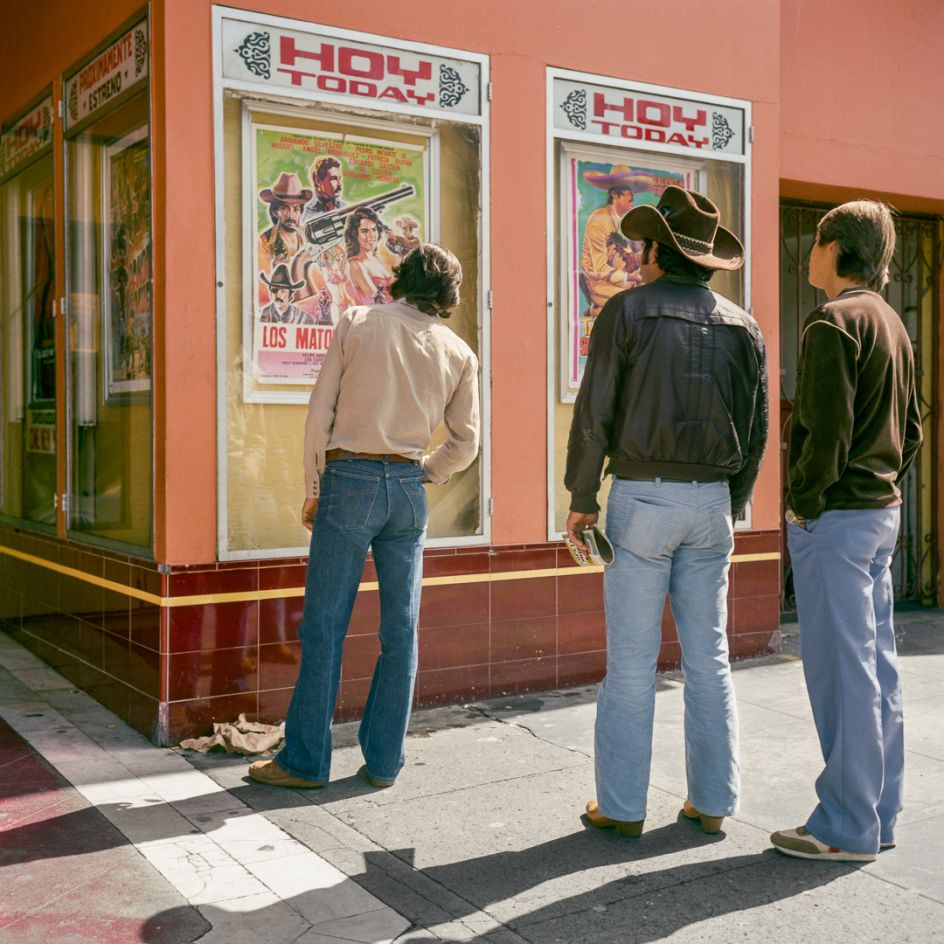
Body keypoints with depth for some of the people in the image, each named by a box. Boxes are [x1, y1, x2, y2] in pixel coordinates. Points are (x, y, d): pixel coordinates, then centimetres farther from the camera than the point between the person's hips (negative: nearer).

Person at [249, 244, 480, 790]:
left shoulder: (357, 324, 1)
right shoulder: (459, 353, 7)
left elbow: (320, 414, -2)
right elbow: (465, 445, 9)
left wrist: (314, 491, 5)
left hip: (349, 479, -2)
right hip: (408, 488, 3)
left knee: (324, 625, 2)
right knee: (401, 632, 9)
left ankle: (306, 761, 8)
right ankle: (384, 762, 15)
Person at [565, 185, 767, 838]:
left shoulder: (627, 312, -4)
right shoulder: (742, 328, 8)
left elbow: (594, 416, -8)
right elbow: (755, 432, 10)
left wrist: (581, 501, 0)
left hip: (643, 496, -4)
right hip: (710, 501, 4)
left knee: (631, 661, 2)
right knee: (709, 658, 11)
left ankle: (622, 805, 10)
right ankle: (712, 801, 18)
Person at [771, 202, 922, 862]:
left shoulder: (834, 322, -13)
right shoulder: (893, 324, 16)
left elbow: (827, 429, -21)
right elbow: (911, 429, 18)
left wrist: (802, 503, -11)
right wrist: (884, 487, 17)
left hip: (835, 517, -9)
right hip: (883, 511, 9)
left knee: (842, 671, -4)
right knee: (877, 665, 12)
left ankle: (847, 827, 4)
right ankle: (880, 813, 21)